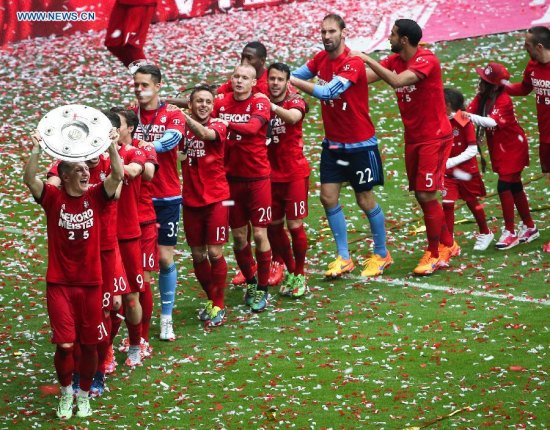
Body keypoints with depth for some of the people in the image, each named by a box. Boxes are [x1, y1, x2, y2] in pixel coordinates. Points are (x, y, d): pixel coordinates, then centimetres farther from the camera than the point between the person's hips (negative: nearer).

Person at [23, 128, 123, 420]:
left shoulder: (95, 196, -2)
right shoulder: (53, 198, -6)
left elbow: (117, 176, -17)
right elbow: (29, 179, -23)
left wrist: (111, 146, -30)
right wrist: (36, 150, -36)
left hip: (90, 283, 2)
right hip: (59, 284, -2)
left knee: (89, 344, 9)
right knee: (64, 344, -7)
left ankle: (84, 394, 30)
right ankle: (66, 391, 18)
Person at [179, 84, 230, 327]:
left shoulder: (218, 129, -6)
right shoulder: (183, 129, 5)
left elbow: (204, 133, -28)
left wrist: (182, 116, -44)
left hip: (216, 199, -3)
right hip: (191, 201, 3)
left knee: (214, 253, -5)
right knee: (197, 255, 9)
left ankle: (219, 306, 6)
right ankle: (211, 300, 27)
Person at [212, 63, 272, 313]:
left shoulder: (260, 103, -10)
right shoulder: (222, 103, 2)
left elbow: (253, 127, -28)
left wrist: (228, 124, -41)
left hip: (257, 177, -4)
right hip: (231, 177, 4)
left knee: (259, 234, -1)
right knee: (238, 235, 10)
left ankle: (262, 290, 10)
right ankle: (250, 282, 28)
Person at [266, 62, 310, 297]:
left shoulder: (295, 101, -7)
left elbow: (293, 117, -31)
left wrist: (272, 106, -47)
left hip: (295, 174, -4)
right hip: (270, 174, 4)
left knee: (295, 226, -3)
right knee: (273, 227, 8)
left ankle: (300, 276, 12)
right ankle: (291, 272, 24)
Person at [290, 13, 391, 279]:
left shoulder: (352, 64, -22)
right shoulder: (321, 59, 0)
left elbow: (329, 92, -32)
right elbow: (296, 75, 7)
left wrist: (293, 81, -33)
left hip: (359, 145, -6)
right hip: (333, 144, 6)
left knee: (365, 201, 4)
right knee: (328, 197, 0)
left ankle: (382, 255, 21)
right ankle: (344, 258, 9)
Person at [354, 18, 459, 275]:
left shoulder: (426, 60, -19)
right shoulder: (395, 60, 5)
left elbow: (396, 81, -33)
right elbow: (365, 77, -1)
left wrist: (366, 59, -28)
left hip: (434, 137, -8)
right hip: (413, 138, 8)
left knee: (426, 195, -10)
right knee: (421, 196, 10)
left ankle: (435, 254, 2)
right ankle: (448, 245, 23)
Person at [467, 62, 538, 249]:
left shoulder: (503, 101, -25)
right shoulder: (481, 98, -1)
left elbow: (493, 122, -40)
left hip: (513, 148, -8)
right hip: (499, 149, 8)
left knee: (504, 186, -14)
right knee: (514, 187, 15)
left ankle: (510, 232, -8)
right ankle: (530, 227, 26)